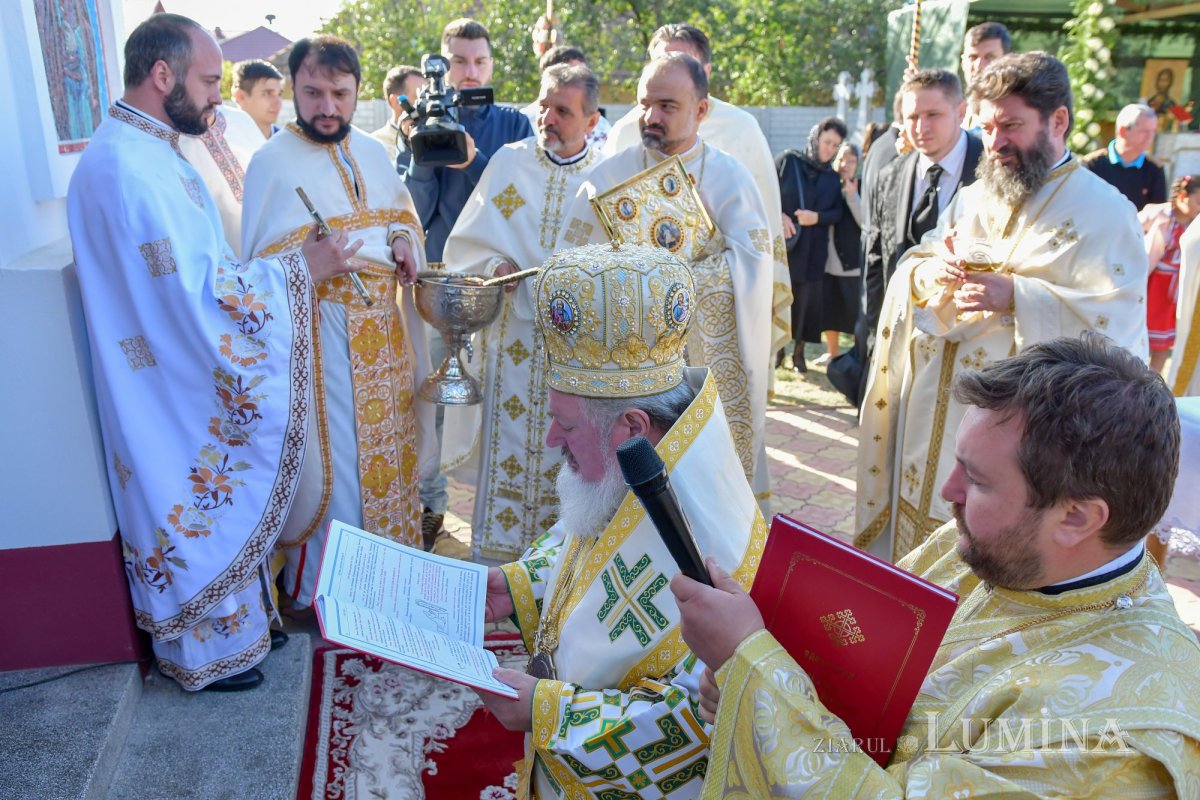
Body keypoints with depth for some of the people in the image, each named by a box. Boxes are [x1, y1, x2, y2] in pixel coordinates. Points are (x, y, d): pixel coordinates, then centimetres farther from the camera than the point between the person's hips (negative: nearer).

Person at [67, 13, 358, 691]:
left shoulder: (153, 151, 9)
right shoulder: (127, 167, -25)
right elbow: (197, 291, -27)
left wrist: (294, 258, 7)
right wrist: (300, 267, -20)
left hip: (200, 384, 10)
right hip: (172, 394, -10)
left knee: (218, 501, 20)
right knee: (196, 514, 7)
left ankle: (239, 620, 39)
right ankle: (204, 654, 27)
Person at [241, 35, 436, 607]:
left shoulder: (371, 151, 10)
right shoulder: (272, 162, -9)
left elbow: (402, 213, 21)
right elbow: (262, 262, -10)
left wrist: (402, 237, -1)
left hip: (384, 326, 7)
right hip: (322, 330, -6)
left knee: (388, 440, 15)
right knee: (333, 455, -2)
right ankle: (316, 587, 15)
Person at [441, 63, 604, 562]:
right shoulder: (509, 162, 5)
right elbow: (467, 241, 8)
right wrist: (495, 265, -11)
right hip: (514, 338, 1)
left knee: (565, 455, 5)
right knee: (508, 453, 3)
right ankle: (497, 568, 17)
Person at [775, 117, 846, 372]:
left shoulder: (833, 177, 8)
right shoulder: (788, 160, 1)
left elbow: (838, 213, 5)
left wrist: (817, 217, -13)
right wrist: (779, 216, -15)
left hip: (813, 249, 2)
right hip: (783, 243, -2)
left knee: (806, 299, 2)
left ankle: (799, 351, 15)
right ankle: (778, 348, 16)